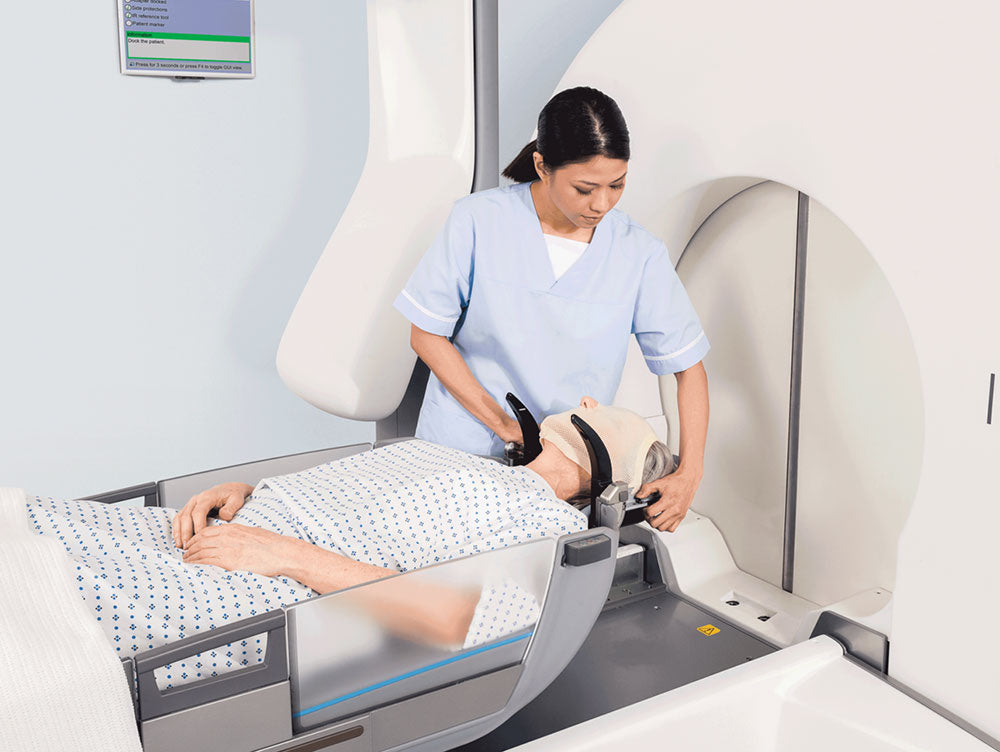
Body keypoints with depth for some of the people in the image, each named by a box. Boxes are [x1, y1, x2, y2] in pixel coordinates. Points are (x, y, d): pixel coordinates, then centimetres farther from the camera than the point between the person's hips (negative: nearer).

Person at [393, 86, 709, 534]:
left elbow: (689, 367, 1)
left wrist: (688, 473, -11)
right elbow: (427, 335, -5)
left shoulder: (639, 254, -7)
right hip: (462, 452, -1)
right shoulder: (480, 221, -11)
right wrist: (502, 423, -11)